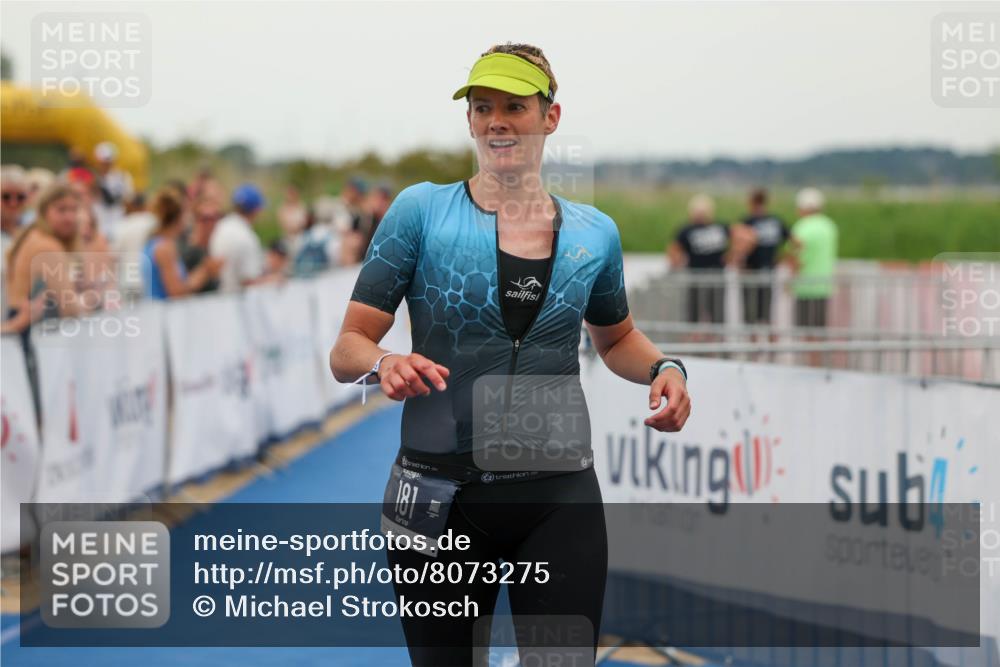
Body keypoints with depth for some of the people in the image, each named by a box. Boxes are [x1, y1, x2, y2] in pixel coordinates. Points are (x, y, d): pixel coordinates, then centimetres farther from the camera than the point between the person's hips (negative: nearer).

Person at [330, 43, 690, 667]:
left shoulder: (595, 233, 6)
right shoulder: (421, 210, -2)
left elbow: (616, 338, 25)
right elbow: (347, 350, -4)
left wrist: (664, 367, 3)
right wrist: (385, 363, -27)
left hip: (560, 497, 2)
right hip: (441, 495, -1)